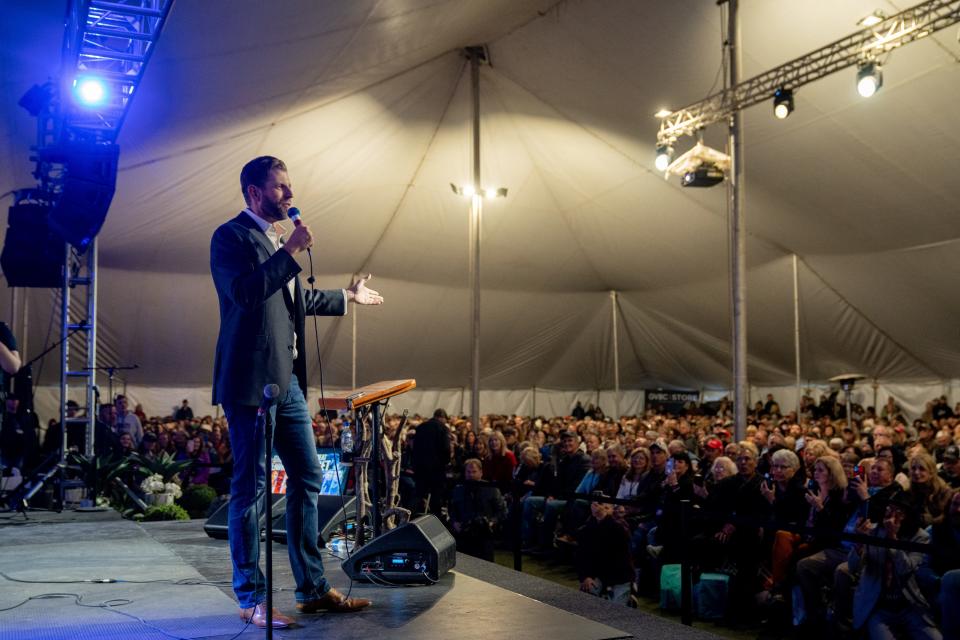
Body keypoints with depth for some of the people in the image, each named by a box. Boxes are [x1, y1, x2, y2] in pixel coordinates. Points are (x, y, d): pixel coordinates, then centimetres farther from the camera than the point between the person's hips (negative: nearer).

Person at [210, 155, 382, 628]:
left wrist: (347, 297, 43)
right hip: (251, 380, -9)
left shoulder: (277, 239, 19)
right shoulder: (231, 236, -7)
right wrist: (292, 251, -20)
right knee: (250, 489, -2)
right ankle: (251, 599, 8)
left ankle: (312, 589, 19)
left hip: (287, 379, 9)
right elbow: (245, 293, -24)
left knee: (307, 480, 10)